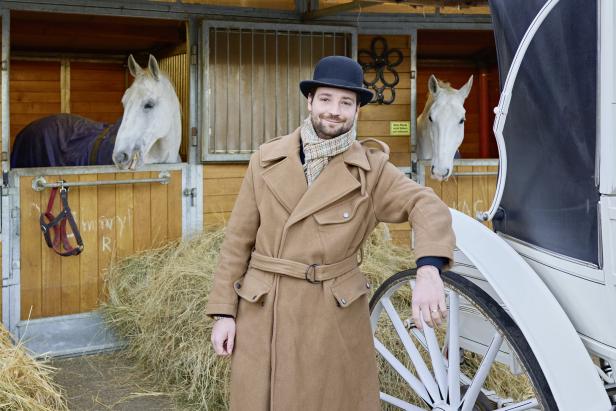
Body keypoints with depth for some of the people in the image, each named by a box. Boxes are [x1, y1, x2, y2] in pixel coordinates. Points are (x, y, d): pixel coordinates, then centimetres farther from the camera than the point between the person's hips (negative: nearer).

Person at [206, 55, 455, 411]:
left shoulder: (371, 168, -4)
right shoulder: (267, 159, 0)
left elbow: (428, 206, -16)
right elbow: (239, 239, 2)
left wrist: (429, 271, -35)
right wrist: (224, 312, -1)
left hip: (335, 314, -1)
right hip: (263, 311, 1)